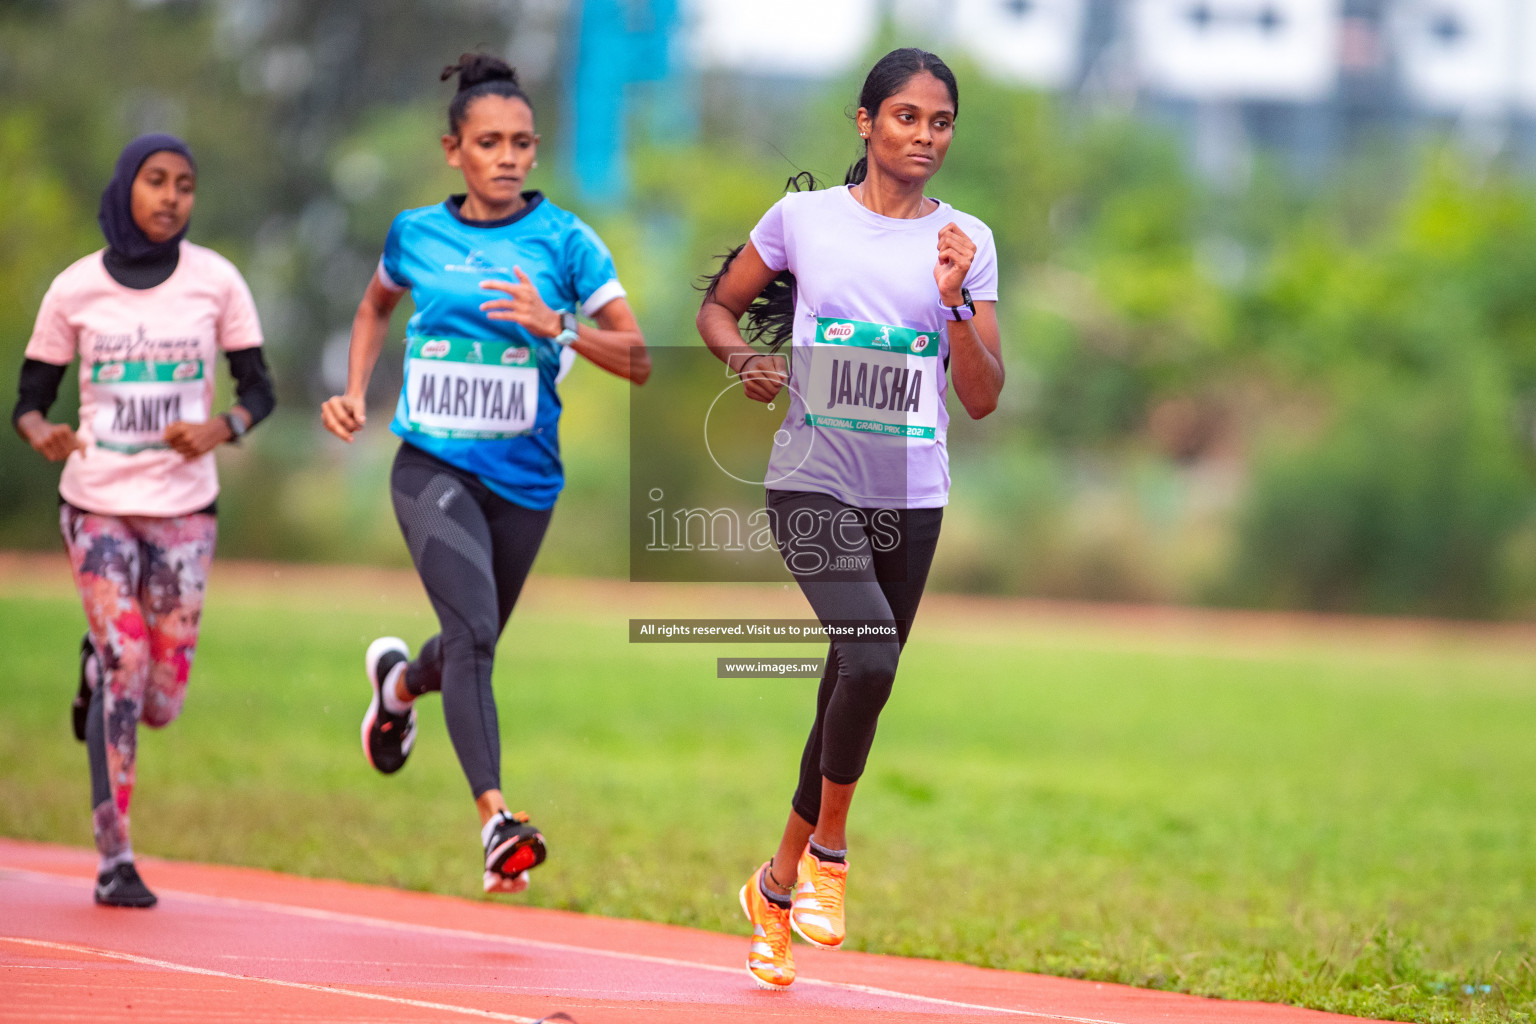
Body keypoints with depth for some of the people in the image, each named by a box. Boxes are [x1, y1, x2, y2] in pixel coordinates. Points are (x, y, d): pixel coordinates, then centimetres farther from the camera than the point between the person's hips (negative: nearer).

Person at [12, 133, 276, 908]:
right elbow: (30, 400, 4)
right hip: (96, 502, -1)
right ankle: (113, 862, -6)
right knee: (126, 659, -15)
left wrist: (221, 428, -18)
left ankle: (99, 666, 37)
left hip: (182, 508, 1)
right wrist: (41, 434, -20)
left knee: (158, 703, -1)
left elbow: (258, 390, 4)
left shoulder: (215, 282, -1)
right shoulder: (75, 290, -1)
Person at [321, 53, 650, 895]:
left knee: (476, 647, 18)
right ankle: (495, 820, -30)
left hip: (523, 476, 2)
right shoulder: (416, 234, 2)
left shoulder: (564, 241, -5)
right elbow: (376, 306, 25)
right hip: (431, 467, -1)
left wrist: (555, 326, -21)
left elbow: (638, 361, -6)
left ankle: (399, 680, 54)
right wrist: (354, 392, 10)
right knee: (472, 631, -22)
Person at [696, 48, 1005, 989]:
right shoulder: (804, 218, 1)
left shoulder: (967, 243, 5)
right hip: (814, 483, -3)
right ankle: (828, 848, -5)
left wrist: (953, 304, -12)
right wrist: (746, 360, -6)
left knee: (854, 695, 10)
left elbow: (983, 398, 3)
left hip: (912, 497, 3)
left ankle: (779, 885, 29)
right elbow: (719, 305, 14)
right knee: (868, 659, -26)